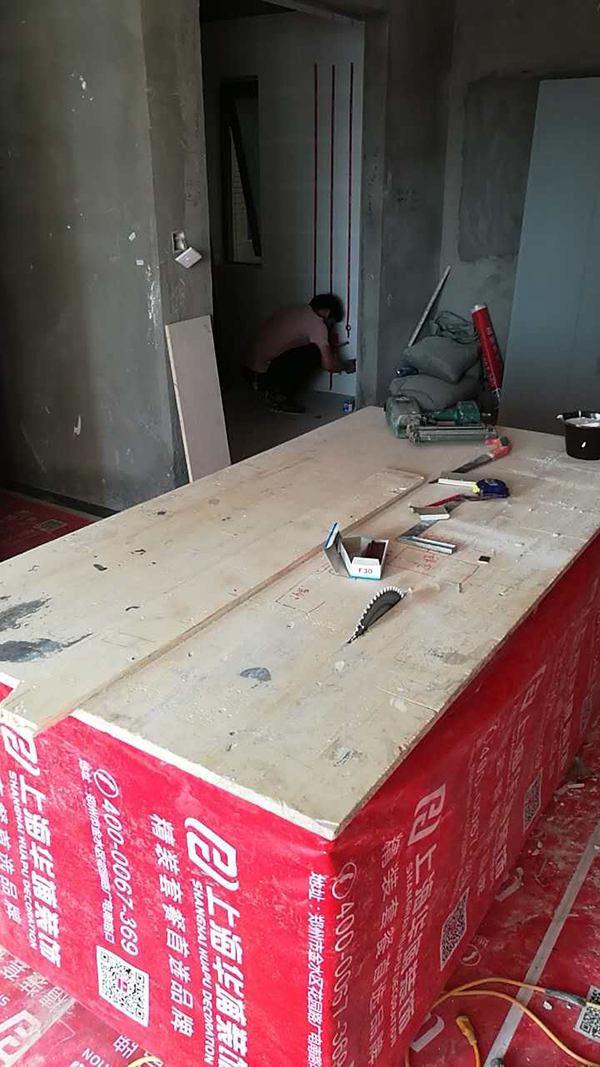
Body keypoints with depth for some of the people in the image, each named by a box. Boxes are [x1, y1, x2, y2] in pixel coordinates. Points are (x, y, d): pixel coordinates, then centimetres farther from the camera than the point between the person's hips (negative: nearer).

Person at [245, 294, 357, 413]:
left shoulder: (294, 312, 19)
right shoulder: (316, 323, -7)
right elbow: (328, 364, -10)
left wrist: (328, 348, 30)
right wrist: (346, 366, 11)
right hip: (264, 375, -9)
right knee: (315, 353, -8)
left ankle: (273, 392, 14)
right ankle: (280, 398, -4)